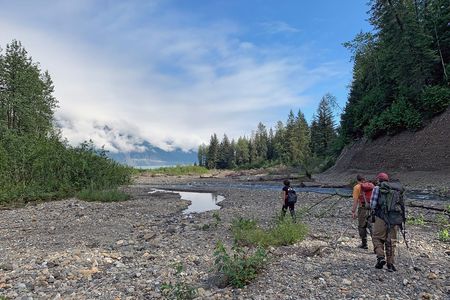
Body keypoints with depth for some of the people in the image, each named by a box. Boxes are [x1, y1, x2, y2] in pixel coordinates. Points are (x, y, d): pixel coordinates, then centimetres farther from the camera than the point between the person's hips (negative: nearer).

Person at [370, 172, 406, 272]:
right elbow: (402, 205, 16)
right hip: (395, 218, 5)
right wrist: (401, 219, 19)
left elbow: (373, 203, -4)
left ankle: (381, 257, -11)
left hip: (382, 217, -4)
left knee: (377, 238, 6)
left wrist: (372, 215, 1)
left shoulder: (377, 188, 4)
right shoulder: (397, 190, 19)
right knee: (391, 241, 11)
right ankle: (390, 264, 12)